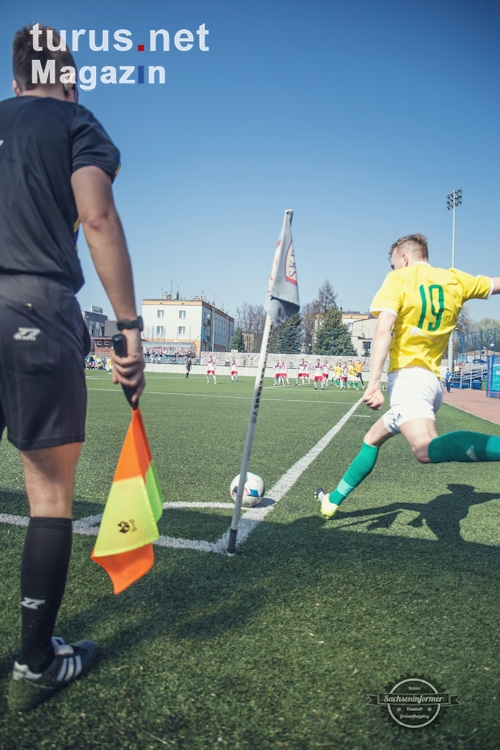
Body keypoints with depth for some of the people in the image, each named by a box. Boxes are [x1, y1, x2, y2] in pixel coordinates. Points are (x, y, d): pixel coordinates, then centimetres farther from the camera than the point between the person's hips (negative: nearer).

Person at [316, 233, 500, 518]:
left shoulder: (399, 278, -2)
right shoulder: (455, 279, 12)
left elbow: (383, 331, -16)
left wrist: (374, 383, -23)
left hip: (409, 376, -8)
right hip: (434, 381, 8)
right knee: (372, 439, 23)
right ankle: (334, 500, 32)